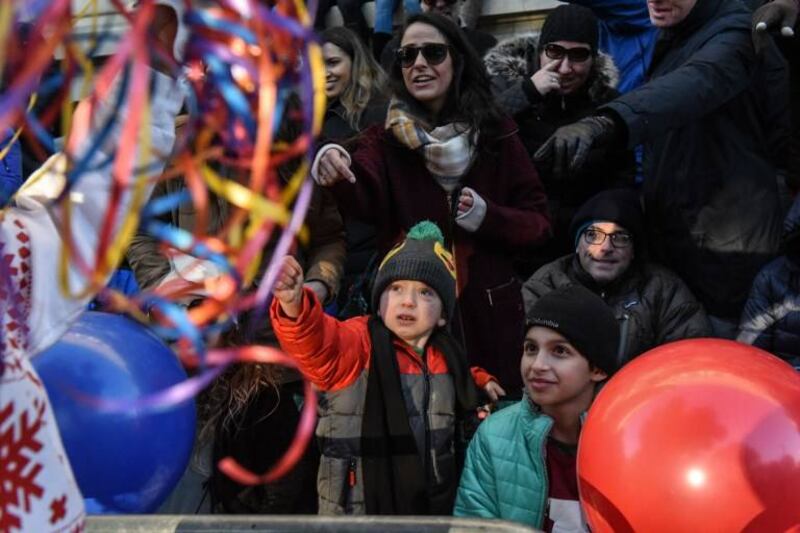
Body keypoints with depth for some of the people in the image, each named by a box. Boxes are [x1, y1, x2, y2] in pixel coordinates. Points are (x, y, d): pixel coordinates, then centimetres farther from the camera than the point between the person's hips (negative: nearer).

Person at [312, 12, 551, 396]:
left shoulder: (496, 133, 1)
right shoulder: (385, 137, -1)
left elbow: (536, 222, 2)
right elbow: (363, 198, -22)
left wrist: (487, 216, -16)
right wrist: (337, 173, -44)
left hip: (487, 313, 1)